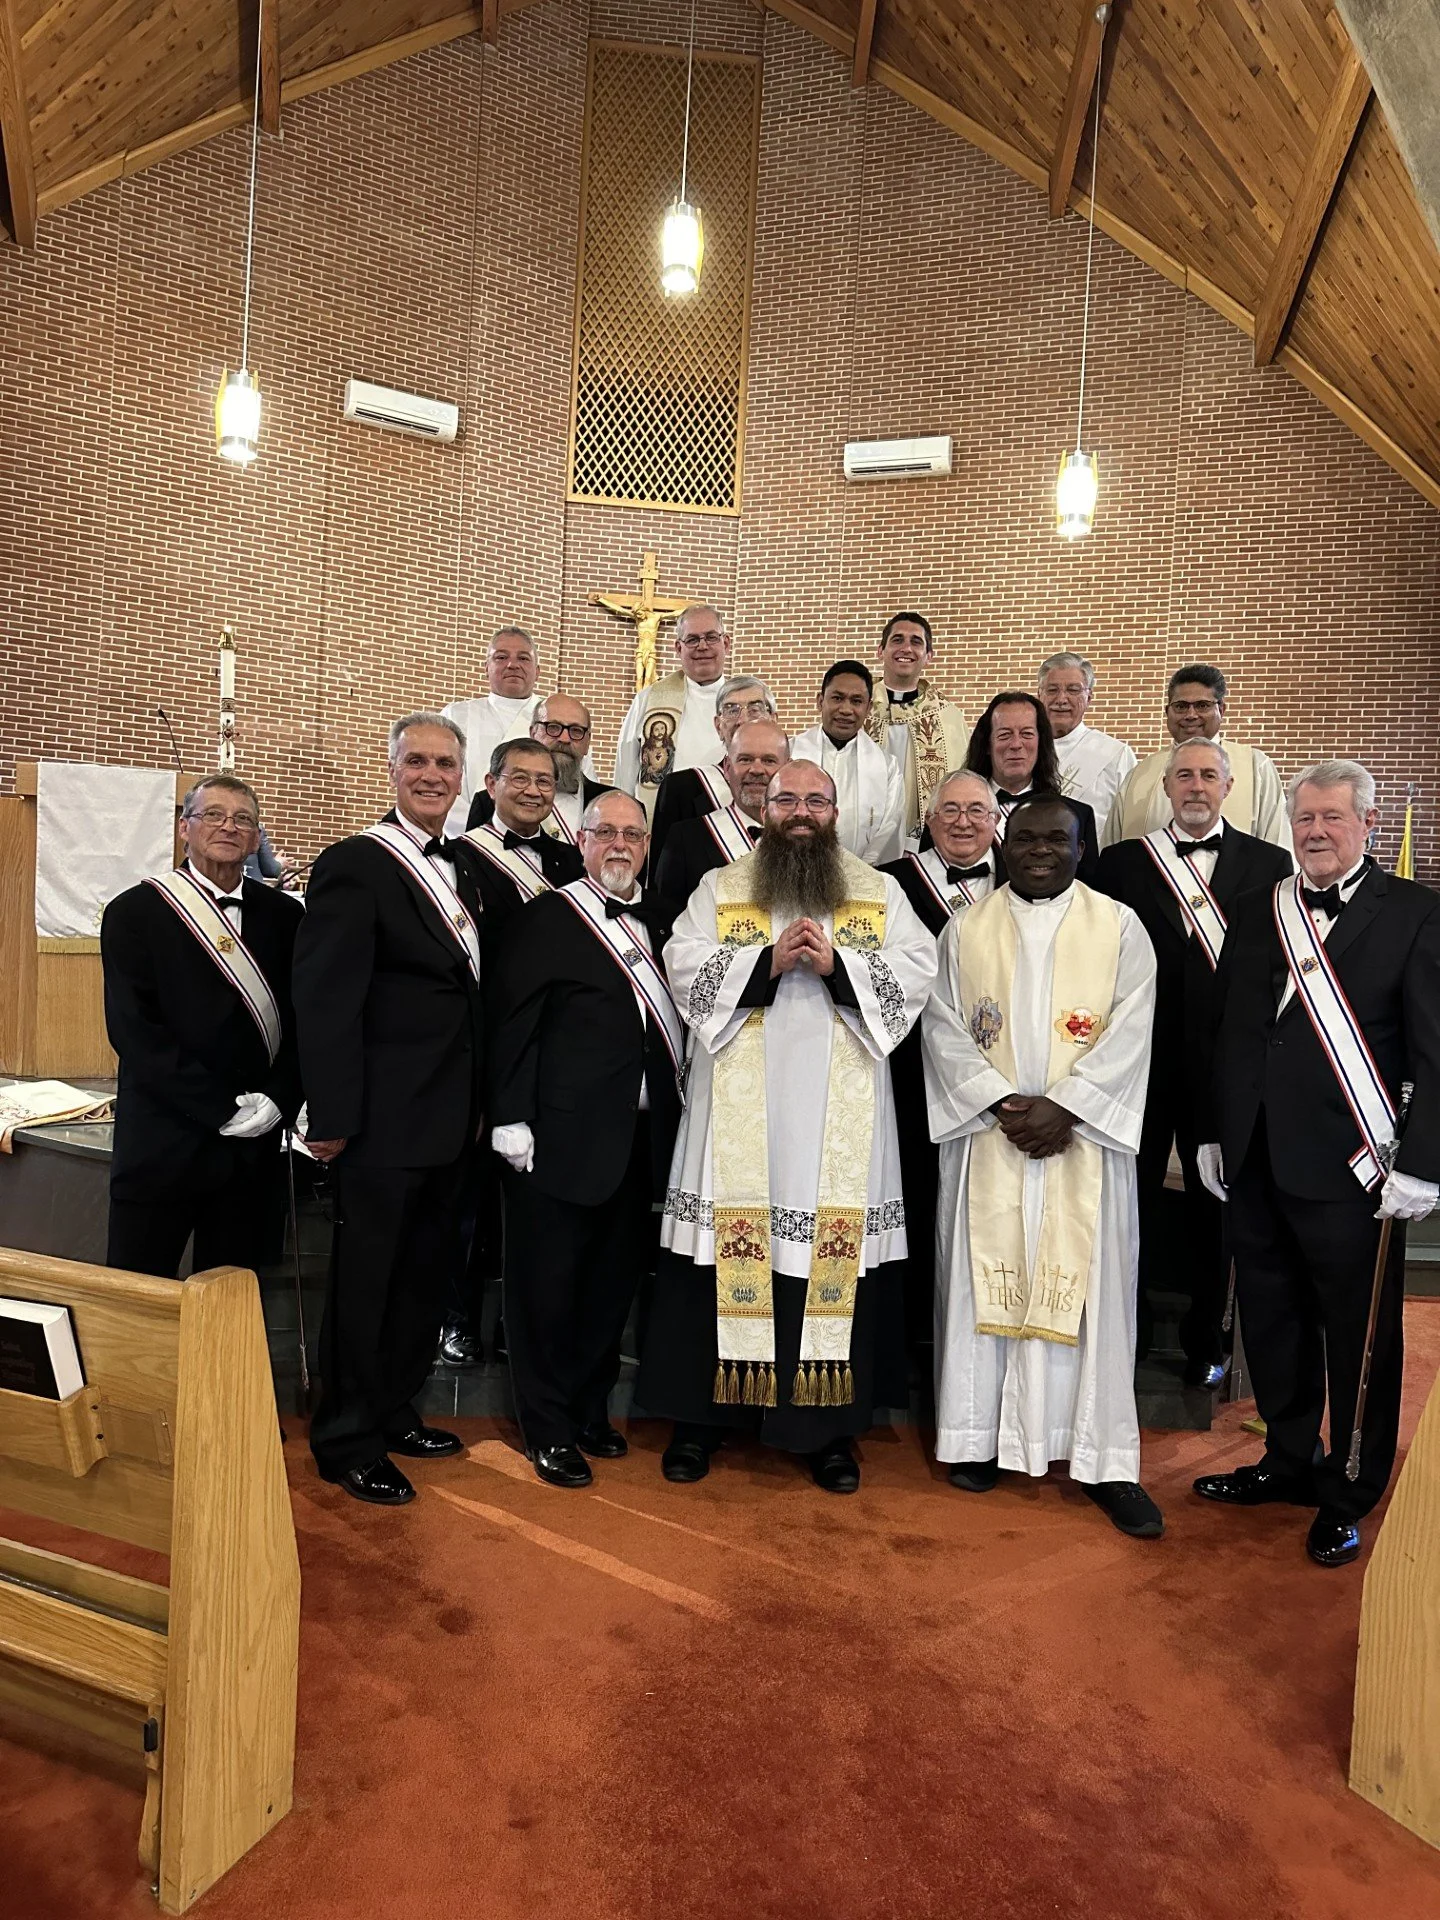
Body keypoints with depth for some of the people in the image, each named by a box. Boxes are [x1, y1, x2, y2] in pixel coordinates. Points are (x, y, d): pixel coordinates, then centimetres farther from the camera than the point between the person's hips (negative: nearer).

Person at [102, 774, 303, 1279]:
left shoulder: (284, 915, 6)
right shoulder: (134, 912, -2)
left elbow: (304, 1022, 6)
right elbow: (133, 1028, -9)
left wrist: (278, 1100, -10)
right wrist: (222, 1109, -15)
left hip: (256, 1144, 3)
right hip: (162, 1143, -2)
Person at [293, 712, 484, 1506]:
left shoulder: (464, 865, 11)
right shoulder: (354, 865, -12)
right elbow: (326, 1000, -15)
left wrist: (478, 1102, 13)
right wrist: (331, 1117, -17)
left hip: (450, 1119, 8)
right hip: (385, 1118, -7)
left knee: (425, 1272, 18)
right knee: (365, 1280, 6)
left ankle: (393, 1411, 36)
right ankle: (347, 1441, 23)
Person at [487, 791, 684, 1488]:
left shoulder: (659, 924, 12)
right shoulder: (544, 920, -4)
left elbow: (672, 1024, 14)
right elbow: (511, 1029, -8)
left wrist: (668, 1113, 7)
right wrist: (513, 1123, -13)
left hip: (641, 1142, 6)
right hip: (563, 1138, -5)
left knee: (615, 1281, 16)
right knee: (549, 1286, 6)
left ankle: (590, 1410, 34)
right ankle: (548, 1428, 23)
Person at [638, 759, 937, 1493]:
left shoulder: (880, 894, 11)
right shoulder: (720, 888, 10)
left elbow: (914, 976, -1)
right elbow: (686, 969, -3)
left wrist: (836, 964, -14)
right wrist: (769, 961, -15)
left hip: (840, 1114, 1)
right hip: (739, 1108, 0)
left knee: (838, 1257, 3)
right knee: (730, 1253, 3)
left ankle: (831, 1423, 17)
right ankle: (701, 1412, 18)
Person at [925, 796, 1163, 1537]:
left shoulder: (1119, 927, 4)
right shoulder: (964, 929, 6)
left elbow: (1130, 1032, -4)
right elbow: (943, 1030, 0)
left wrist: (1062, 1107, -14)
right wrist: (1001, 1104, -12)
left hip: (1084, 1141, -1)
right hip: (986, 1138, 1)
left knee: (1090, 1287, 1)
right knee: (983, 1281, 6)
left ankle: (1102, 1458, 11)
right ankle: (981, 1436, 20)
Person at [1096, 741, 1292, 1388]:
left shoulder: (1268, 864, 3)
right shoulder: (1121, 862, 3)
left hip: (1226, 1062, 0)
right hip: (1141, 1060, 0)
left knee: (1214, 1204, 12)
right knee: (1132, 1200, 9)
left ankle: (1204, 1341, 29)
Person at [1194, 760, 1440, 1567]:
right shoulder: (1258, 912, 10)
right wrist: (1213, 1136, 11)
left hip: (1351, 1169, -5)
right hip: (1256, 1164, 5)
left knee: (1359, 1338, 9)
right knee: (1273, 1324, 16)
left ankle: (1349, 1495, 26)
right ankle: (1290, 1462, 35)